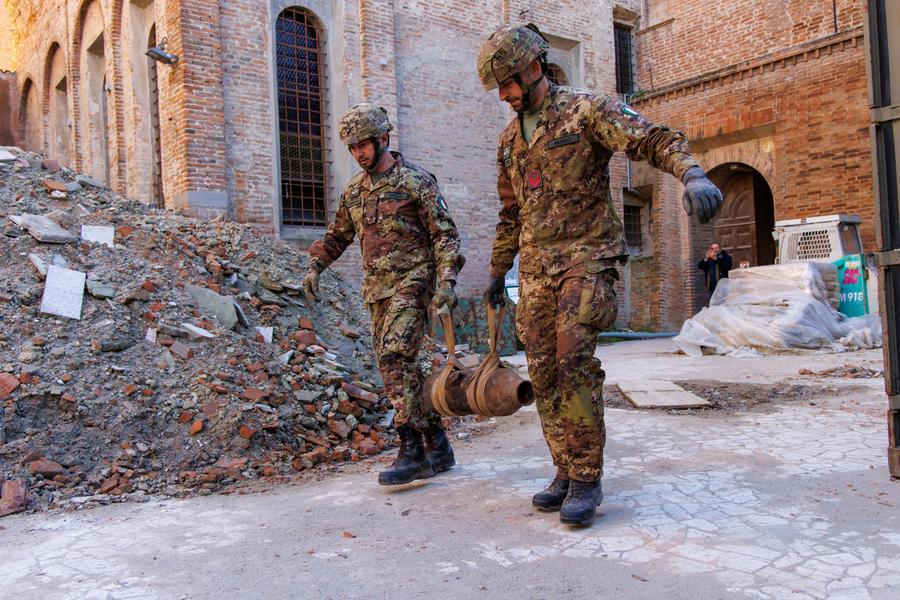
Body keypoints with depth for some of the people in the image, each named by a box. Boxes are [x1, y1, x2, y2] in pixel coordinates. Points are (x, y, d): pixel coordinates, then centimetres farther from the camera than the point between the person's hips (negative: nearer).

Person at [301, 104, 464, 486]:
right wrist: (315, 266, 11)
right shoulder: (355, 189, 15)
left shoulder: (416, 181, -4)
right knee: (400, 368, 6)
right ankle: (437, 447, 16)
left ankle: (412, 451, -14)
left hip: (411, 284, -7)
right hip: (376, 290, 7)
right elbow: (338, 235, 26)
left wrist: (447, 282, -18)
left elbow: (444, 234, -7)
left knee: (395, 359, -19)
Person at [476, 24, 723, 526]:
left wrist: (694, 175, -39)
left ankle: (587, 478, -9)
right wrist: (497, 273, 29)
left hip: (587, 256, -6)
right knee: (544, 371, 3)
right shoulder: (510, 139, 17)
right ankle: (568, 472, 14)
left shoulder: (588, 110, -3)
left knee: (574, 356, -21)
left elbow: (654, 139, -19)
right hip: (537, 266, 7)